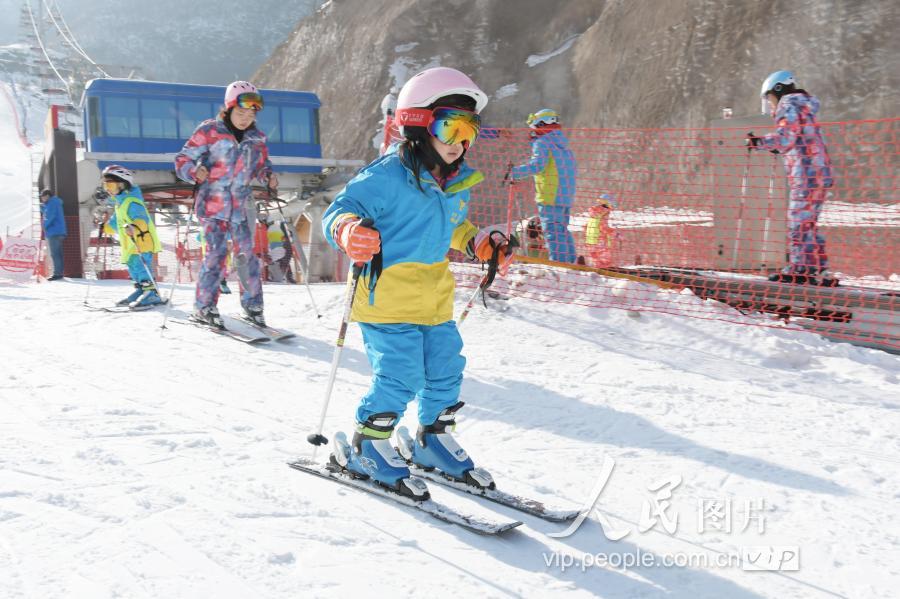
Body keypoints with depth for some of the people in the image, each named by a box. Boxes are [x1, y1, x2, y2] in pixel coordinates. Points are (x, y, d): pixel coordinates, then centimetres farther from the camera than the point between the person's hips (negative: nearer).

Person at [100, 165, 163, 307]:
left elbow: (142, 219, -30)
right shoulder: (119, 203, 16)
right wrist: (106, 226, 42)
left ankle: (152, 293, -17)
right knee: (133, 266, 16)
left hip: (142, 241, -10)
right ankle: (140, 290, 27)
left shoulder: (132, 202, -17)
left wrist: (134, 227, -47)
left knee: (141, 266, -15)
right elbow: (116, 221, 32)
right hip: (131, 244, 11)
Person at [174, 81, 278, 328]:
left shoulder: (256, 138, 9)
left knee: (246, 253, 3)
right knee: (216, 252, -10)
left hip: (242, 205, 4)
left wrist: (268, 176, 1)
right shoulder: (209, 131, -6)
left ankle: (252, 305, 14)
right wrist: (195, 172, -25)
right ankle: (203, 307, 2)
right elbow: (182, 160, -5)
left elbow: (261, 165, 23)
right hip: (213, 203, -4)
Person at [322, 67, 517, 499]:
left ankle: (433, 439, 33)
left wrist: (484, 246, 16)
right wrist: (349, 232, -37)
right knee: (399, 377, -10)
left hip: (435, 299, 8)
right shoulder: (388, 176, -15)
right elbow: (338, 212, -15)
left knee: (446, 370, 12)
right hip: (387, 297, -8)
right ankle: (366, 448, 10)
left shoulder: (457, 184, 11)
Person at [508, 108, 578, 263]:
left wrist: (515, 172, -16)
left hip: (550, 196, -9)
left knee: (552, 230, -9)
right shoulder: (563, 143, 20)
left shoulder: (542, 142, -7)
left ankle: (558, 261, -14)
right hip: (566, 195, 9)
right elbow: (573, 168, 24)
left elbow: (537, 165, -20)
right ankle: (570, 260, 18)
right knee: (562, 230, 16)